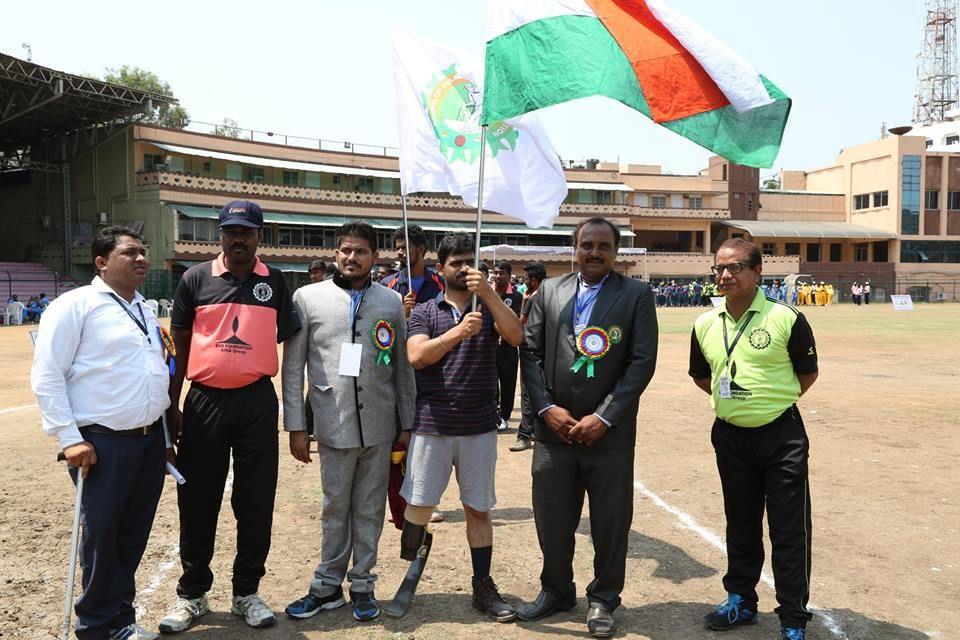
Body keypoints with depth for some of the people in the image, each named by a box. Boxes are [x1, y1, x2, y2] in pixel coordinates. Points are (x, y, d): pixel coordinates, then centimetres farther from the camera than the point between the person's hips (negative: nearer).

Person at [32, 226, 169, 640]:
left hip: (151, 439, 6)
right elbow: (46, 376, -10)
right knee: (102, 536, 4)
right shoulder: (75, 305, -6)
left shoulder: (145, 310, 15)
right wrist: (70, 439, -14)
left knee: (134, 534, 12)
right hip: (103, 443, -6)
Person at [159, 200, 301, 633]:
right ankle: (192, 594, 25)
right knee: (197, 502, 8)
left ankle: (247, 592, 23)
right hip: (204, 402, 0)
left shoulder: (275, 283, 4)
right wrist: (171, 406, 3)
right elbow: (180, 345, 6)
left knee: (256, 503, 7)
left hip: (257, 403, 0)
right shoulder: (196, 279, 2)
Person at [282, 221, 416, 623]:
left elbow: (402, 367, 8)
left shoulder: (392, 302, 6)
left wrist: (407, 424, 6)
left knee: (370, 509, 10)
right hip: (334, 424, -1)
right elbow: (293, 367, 2)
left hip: (379, 425, 2)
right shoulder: (308, 298, 2)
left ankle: (362, 585, 25)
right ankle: (328, 586, 25)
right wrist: (296, 426, -2)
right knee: (335, 508, 9)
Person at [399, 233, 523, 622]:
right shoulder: (424, 312, 5)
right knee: (418, 506, 4)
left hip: (479, 427, 1)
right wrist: (458, 332, -24)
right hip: (431, 425, -1)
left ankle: (482, 586, 21)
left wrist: (489, 293, -20)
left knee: (478, 509, 9)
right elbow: (416, 357, -11)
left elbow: (516, 337, -11)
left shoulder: (489, 307, 8)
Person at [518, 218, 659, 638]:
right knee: (552, 518, 12)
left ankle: (603, 600, 31)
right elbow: (530, 351, 5)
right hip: (554, 427, 2)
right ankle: (556, 591, 34)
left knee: (610, 522, 9)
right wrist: (547, 408, -6)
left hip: (610, 432, -2)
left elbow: (643, 362, -6)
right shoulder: (549, 291, 7)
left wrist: (603, 417, -11)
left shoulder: (636, 295, -1)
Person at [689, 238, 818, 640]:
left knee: (789, 531, 2)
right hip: (729, 437, 4)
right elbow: (701, 375, 17)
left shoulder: (786, 319, -12)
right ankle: (740, 600, 34)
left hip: (781, 436, -4)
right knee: (740, 525, 18)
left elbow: (808, 373, 1)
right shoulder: (705, 324, 2)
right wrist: (734, 400, 9)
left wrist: (773, 401, 3)